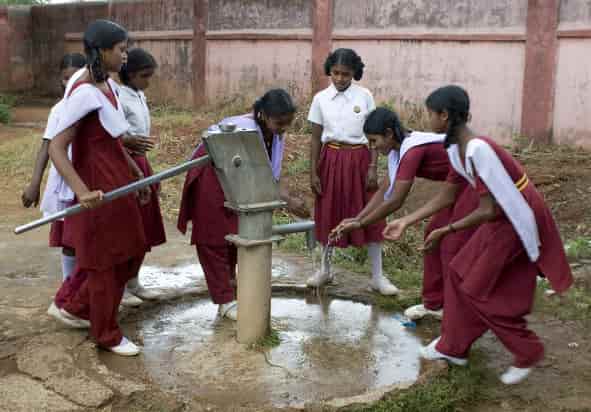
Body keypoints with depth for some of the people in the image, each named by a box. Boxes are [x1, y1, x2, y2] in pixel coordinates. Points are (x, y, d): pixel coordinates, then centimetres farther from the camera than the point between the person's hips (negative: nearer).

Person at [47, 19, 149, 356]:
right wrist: (82, 192, -36)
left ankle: (70, 306, 34)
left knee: (131, 250, 19)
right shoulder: (84, 93, -21)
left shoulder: (109, 86, 7)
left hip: (117, 181, 9)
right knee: (106, 261, 6)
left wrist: (137, 173, 19)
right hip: (98, 188, -9)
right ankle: (108, 335, 26)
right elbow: (56, 148, -25)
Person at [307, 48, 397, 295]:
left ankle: (377, 276, 9)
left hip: (359, 159, -1)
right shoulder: (321, 98, 0)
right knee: (328, 216, 10)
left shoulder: (365, 96, -3)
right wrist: (313, 172, 0)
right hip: (331, 160, 1)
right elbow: (315, 138, 4)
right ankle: (324, 270, 27)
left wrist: (373, 168, -7)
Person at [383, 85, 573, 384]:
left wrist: (446, 230, -16)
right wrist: (406, 222, 9)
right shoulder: (457, 149, 1)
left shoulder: (477, 150, -29)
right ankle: (454, 347, 27)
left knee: (479, 288, 2)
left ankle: (528, 353, 18)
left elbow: (489, 210, -25)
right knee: (461, 274, 13)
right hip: (503, 219, 9)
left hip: (517, 222, -9)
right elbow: (446, 196, 10)